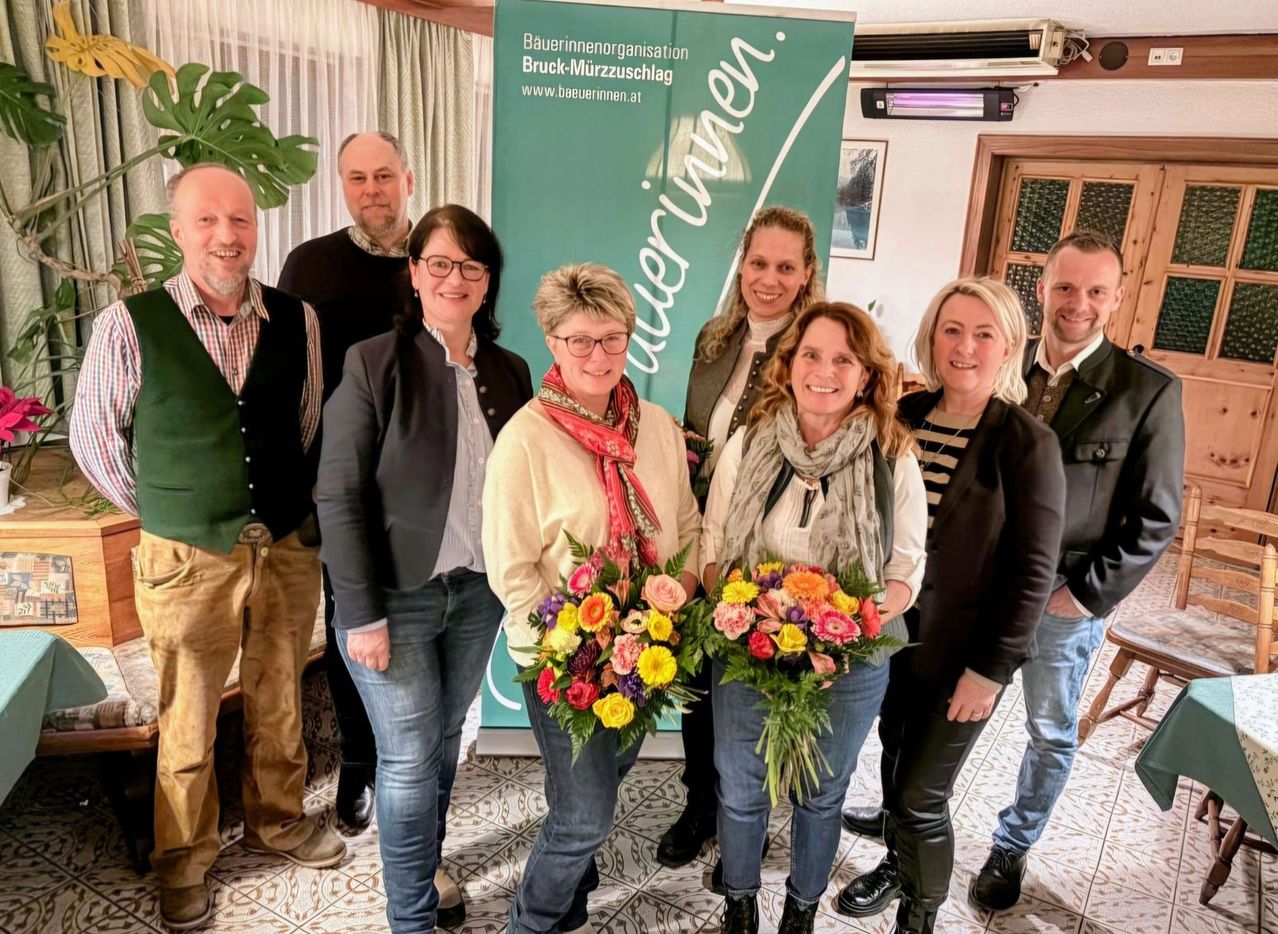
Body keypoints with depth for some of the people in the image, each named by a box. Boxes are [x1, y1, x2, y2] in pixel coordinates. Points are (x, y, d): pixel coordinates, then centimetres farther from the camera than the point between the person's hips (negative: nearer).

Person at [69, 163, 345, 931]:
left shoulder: (297, 320, -3)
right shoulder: (130, 326, -10)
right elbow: (93, 436, 1)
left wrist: (292, 510, 9)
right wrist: (161, 511, 6)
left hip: (289, 549, 3)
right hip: (188, 559, -2)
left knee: (280, 701, 19)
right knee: (188, 719, 14)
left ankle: (278, 819, 42)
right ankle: (184, 857, 36)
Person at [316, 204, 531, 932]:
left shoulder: (510, 372, 2)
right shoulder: (373, 362, -11)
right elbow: (339, 496, -13)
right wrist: (363, 614, -16)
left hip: (479, 592, 4)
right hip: (397, 597, -4)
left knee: (445, 741, 20)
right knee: (410, 759, 6)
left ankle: (428, 866, 44)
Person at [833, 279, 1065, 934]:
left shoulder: (1026, 442, -14)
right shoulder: (904, 416, -1)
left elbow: (1033, 572, -13)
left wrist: (991, 670, -14)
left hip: (962, 651, -4)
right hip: (891, 632, 5)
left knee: (921, 795, 4)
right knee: (894, 758, 20)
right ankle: (898, 863, 47)